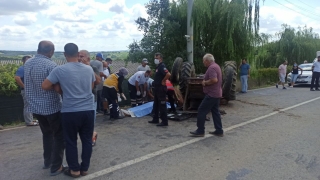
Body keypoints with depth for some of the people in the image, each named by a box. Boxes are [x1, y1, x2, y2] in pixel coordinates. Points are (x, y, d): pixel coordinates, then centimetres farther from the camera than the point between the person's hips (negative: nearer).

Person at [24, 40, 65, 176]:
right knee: (59, 136, 5)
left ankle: (47, 161, 33)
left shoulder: (27, 63, 6)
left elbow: (29, 85, 14)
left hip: (35, 106, 7)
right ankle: (56, 167, 9)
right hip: (52, 107, -7)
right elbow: (57, 87, -21)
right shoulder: (50, 65, -18)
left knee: (47, 134, 23)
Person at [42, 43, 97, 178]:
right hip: (88, 110, 3)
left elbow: (45, 86, -6)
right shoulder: (89, 69, 3)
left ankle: (74, 170, 22)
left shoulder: (60, 70, -9)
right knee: (87, 140, 14)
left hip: (70, 112, -3)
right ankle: (85, 168, 24)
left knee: (71, 142, 12)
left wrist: (62, 90, 9)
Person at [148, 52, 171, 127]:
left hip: (161, 88, -11)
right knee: (156, 105, 17)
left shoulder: (162, 66, -16)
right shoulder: (158, 66, 14)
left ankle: (164, 121, 1)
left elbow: (168, 74, -33)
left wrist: (163, 81, -21)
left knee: (162, 105, -5)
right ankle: (155, 119, 28)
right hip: (157, 88, 11)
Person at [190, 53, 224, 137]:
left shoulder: (211, 68, -18)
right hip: (217, 93, 10)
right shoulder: (216, 66, 14)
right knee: (215, 112, 14)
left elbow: (214, 80, -31)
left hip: (211, 94, -10)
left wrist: (205, 82, -14)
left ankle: (200, 131, 2)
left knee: (201, 111, -3)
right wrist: (205, 81, 4)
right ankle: (219, 131, 18)